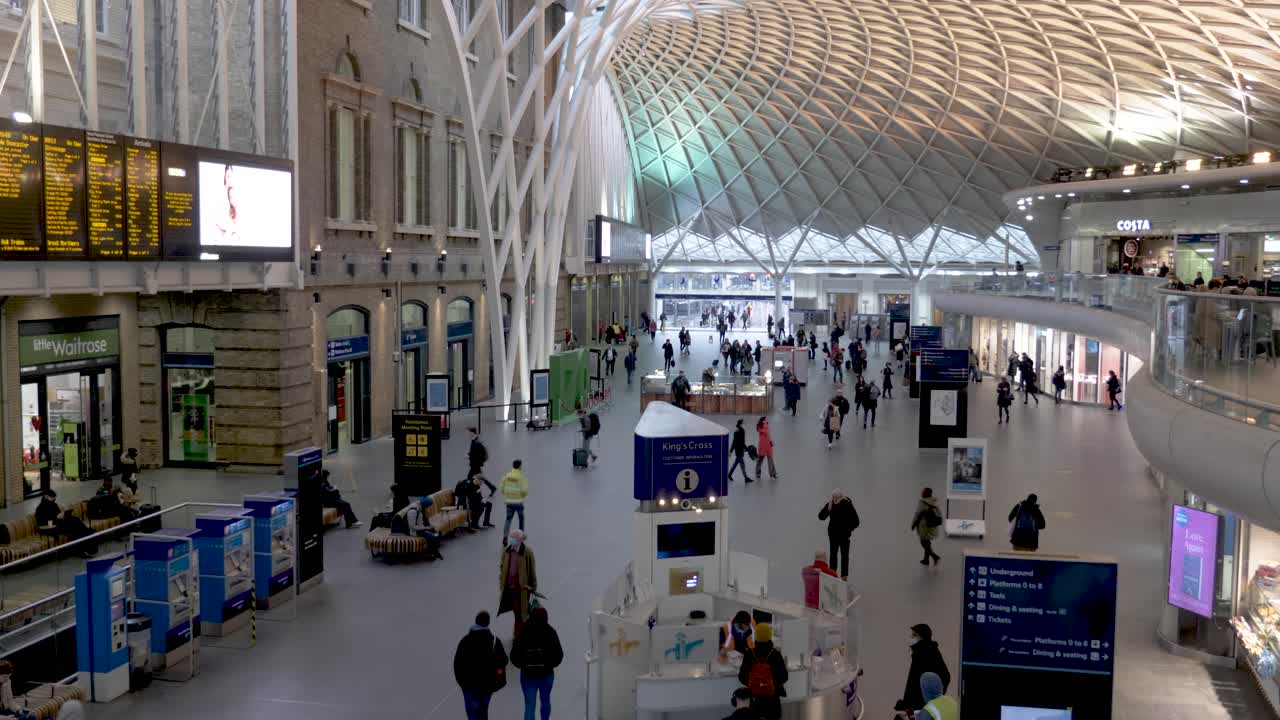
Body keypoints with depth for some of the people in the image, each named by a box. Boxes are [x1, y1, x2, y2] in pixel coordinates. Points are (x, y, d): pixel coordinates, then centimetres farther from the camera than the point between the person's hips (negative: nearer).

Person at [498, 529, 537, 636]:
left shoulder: (527, 552, -17)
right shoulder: (506, 550, -5)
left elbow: (532, 570, -9)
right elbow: (501, 567, 8)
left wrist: (533, 586, -3)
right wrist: (501, 582, 9)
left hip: (522, 586, -4)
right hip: (509, 585, 4)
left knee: (519, 610, 3)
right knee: (515, 609, 18)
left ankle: (518, 633, 19)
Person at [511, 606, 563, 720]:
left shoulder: (523, 633, -11)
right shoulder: (550, 633, -10)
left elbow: (514, 656, -7)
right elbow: (559, 654, -8)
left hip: (527, 675, -1)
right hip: (546, 674, 1)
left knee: (529, 706, 1)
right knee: (545, 701, 23)